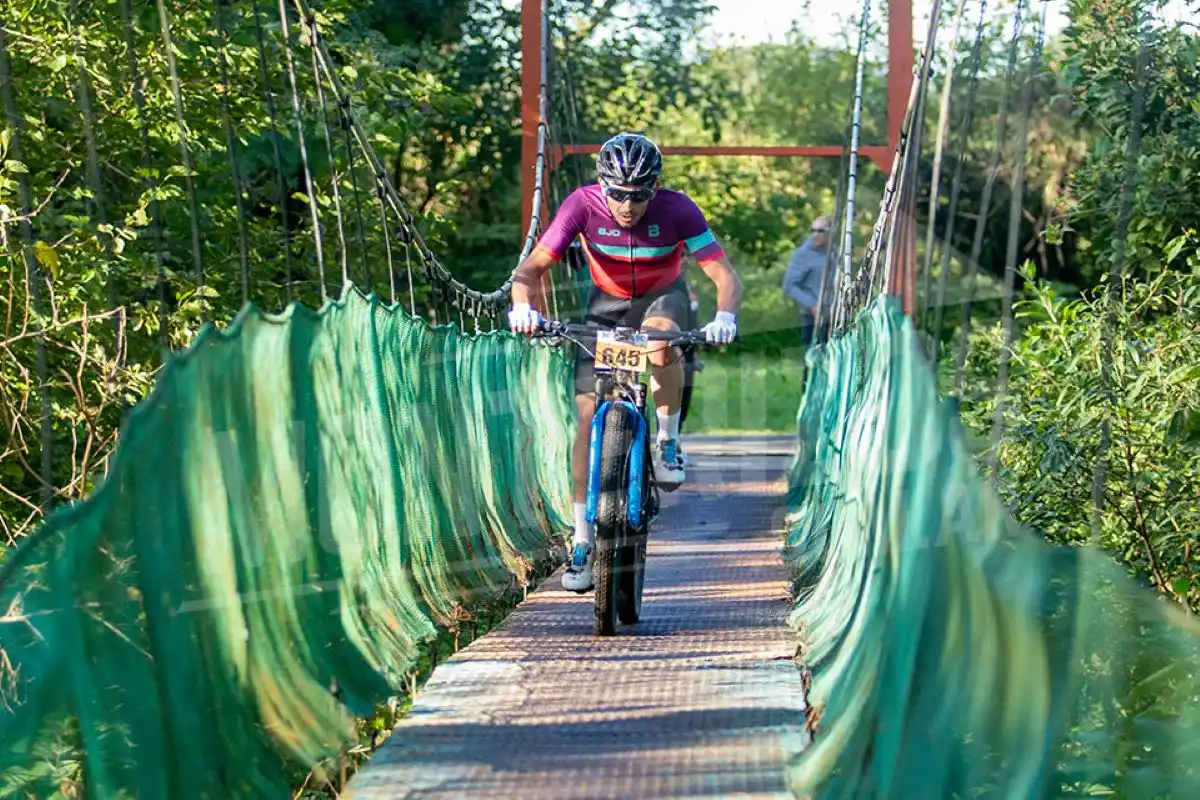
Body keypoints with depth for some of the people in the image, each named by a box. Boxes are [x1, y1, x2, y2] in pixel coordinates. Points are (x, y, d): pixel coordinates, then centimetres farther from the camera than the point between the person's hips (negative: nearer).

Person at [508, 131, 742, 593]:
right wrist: (522, 305, -46)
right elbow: (531, 268, -24)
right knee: (588, 413, -10)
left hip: (662, 297, -1)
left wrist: (725, 316, -50)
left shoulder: (677, 209, -27)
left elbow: (725, 277, -29)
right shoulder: (583, 204, -25)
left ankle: (668, 440, -10)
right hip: (606, 303, 1)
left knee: (661, 344, -38)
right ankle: (583, 541, -4)